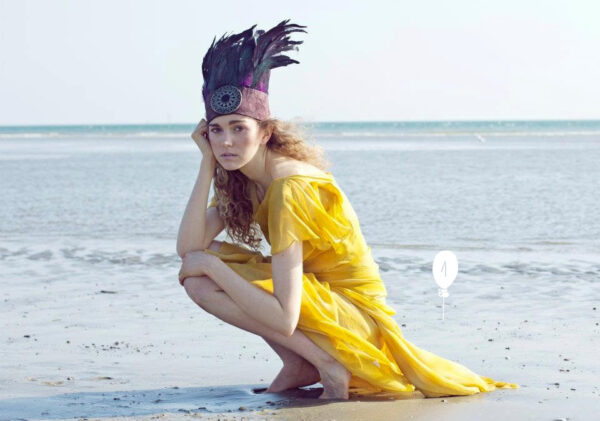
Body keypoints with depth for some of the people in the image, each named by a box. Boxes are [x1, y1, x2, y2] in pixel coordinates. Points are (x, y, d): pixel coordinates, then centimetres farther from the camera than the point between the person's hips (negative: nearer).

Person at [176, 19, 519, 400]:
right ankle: (299, 365, 2)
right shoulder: (240, 178, 2)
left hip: (356, 315, -9)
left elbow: (285, 320, -31)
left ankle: (326, 364, -12)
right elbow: (188, 249, -9)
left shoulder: (290, 187, -25)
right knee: (199, 271, 1)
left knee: (203, 283, -21)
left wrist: (212, 265, -23)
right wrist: (208, 165, -12)